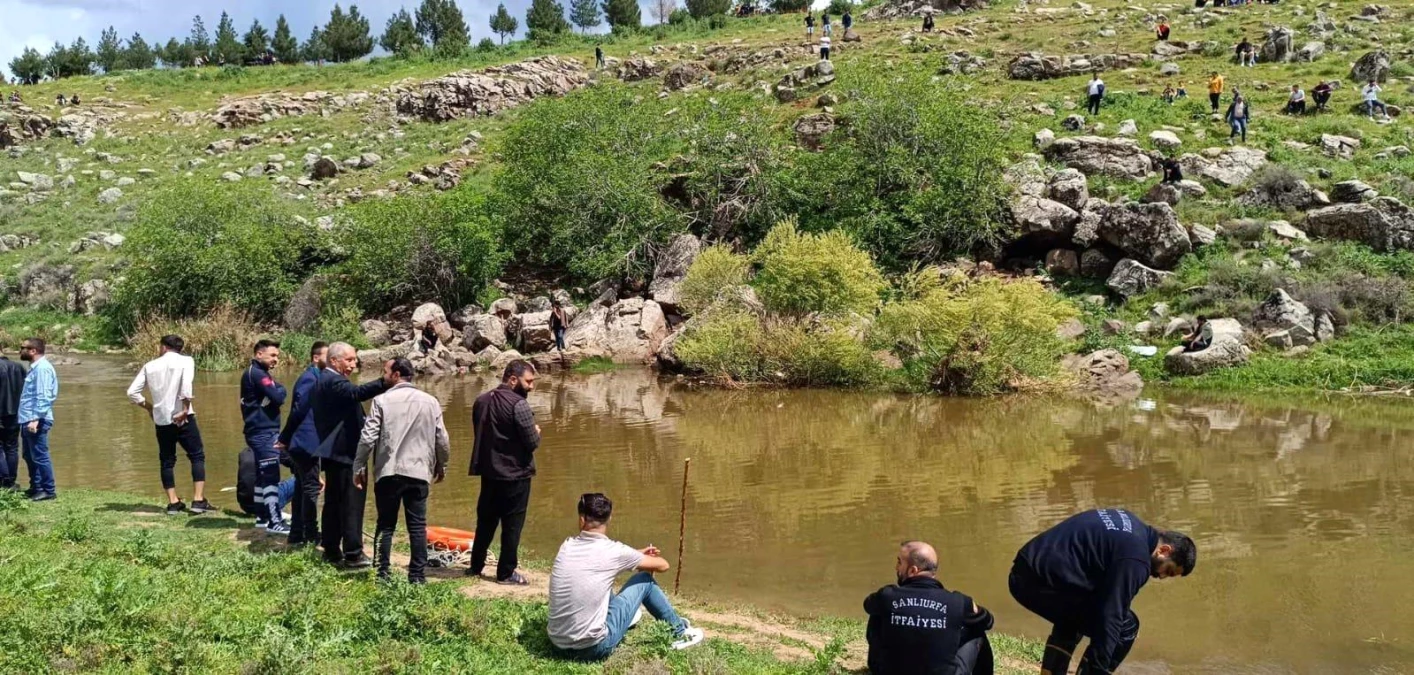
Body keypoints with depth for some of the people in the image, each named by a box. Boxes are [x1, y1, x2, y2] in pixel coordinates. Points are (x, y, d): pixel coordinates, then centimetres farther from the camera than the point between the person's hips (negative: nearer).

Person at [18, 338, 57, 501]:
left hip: (36, 421, -11)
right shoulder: (35, 368, 17)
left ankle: (49, 491, 0)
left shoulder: (42, 368, -15)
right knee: (29, 455, 17)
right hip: (28, 420, 11)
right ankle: (36, 487, 26)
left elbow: (43, 396, -22)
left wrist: (36, 419, -27)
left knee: (40, 457, -6)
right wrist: (27, 418, 20)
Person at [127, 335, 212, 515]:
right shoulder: (185, 361, -1)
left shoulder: (150, 366, 9)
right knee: (197, 456, 5)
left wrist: (149, 407, 18)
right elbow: (186, 385, -20)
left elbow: (132, 393, 6)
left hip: (161, 419, 3)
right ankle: (198, 500, -3)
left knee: (167, 461, 13)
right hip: (182, 418, -3)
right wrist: (185, 408, -13)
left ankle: (173, 502, 10)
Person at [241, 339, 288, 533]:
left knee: (263, 475, 16)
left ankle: (263, 516, 24)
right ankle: (275, 522, -13)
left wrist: (276, 390, -2)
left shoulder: (255, 373, 18)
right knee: (271, 477, -12)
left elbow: (271, 398, 16)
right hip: (263, 432, -11)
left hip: (261, 431, 11)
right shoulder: (258, 374, -14)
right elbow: (278, 397, -20)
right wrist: (280, 388, -3)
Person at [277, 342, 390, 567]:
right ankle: (353, 555, -8)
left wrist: (285, 438, 34)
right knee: (352, 503, -8)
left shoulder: (322, 381, 16)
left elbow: (300, 409, 24)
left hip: (331, 452, 11)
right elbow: (357, 392, -37)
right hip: (345, 453, -11)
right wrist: (385, 383, -51)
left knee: (333, 502, 15)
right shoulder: (334, 381, -15)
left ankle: (332, 551, 21)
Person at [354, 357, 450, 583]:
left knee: (386, 525, 8)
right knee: (418, 526, 6)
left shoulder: (383, 400, -5)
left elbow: (368, 437, -7)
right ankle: (417, 575, 5)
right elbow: (442, 439, 6)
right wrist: (441, 465, 21)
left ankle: (382, 574, 8)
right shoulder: (430, 401, 4)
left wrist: (359, 467, 4)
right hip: (419, 472, 2)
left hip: (388, 472, -2)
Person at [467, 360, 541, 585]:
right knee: (512, 525, 4)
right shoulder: (519, 405, -19)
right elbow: (532, 442, -18)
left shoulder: (481, 401, 5)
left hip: (488, 472, 7)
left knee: (486, 521, 19)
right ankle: (506, 573, 10)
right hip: (515, 475, -7)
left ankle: (475, 566, 28)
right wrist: (536, 432, 2)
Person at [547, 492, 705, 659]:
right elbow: (663, 565, 5)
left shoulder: (566, 546, 3)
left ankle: (624, 614, 59)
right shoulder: (612, 551, -10)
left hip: (558, 643, 5)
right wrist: (646, 561, 27)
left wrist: (638, 554, 29)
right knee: (644, 580, 12)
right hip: (594, 648, -5)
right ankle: (680, 633, 29)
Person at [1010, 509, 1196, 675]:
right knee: (1125, 626, -2)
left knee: (1072, 618, 35)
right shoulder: (1135, 559, -12)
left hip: (1023, 573, 10)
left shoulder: (1129, 524, 19)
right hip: (1041, 582, -10)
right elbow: (1110, 619, -17)